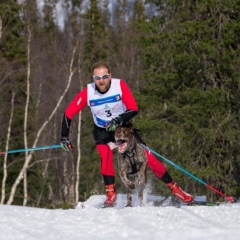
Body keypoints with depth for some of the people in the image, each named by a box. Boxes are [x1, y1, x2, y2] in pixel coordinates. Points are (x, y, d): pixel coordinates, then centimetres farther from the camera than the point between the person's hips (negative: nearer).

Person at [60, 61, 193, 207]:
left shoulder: (120, 85, -24)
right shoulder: (87, 93, -22)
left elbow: (134, 109, -23)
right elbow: (68, 113, -12)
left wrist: (118, 119, -39)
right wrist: (64, 138, -15)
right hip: (102, 131, 0)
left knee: (147, 156, -7)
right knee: (106, 157, -26)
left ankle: (173, 187, 3)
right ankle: (111, 193, -10)